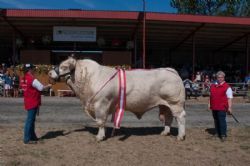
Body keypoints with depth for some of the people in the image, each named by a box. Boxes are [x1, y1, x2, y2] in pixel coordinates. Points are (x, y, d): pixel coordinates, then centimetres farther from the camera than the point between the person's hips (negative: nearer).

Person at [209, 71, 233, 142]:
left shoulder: (227, 87, -4)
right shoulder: (212, 86, 13)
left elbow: (229, 98, -8)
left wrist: (229, 107, -14)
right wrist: (210, 105, 19)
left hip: (222, 107, -6)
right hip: (214, 107, 6)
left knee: (222, 121, -9)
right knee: (216, 121, 13)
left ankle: (223, 135, -1)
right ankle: (218, 134, 25)